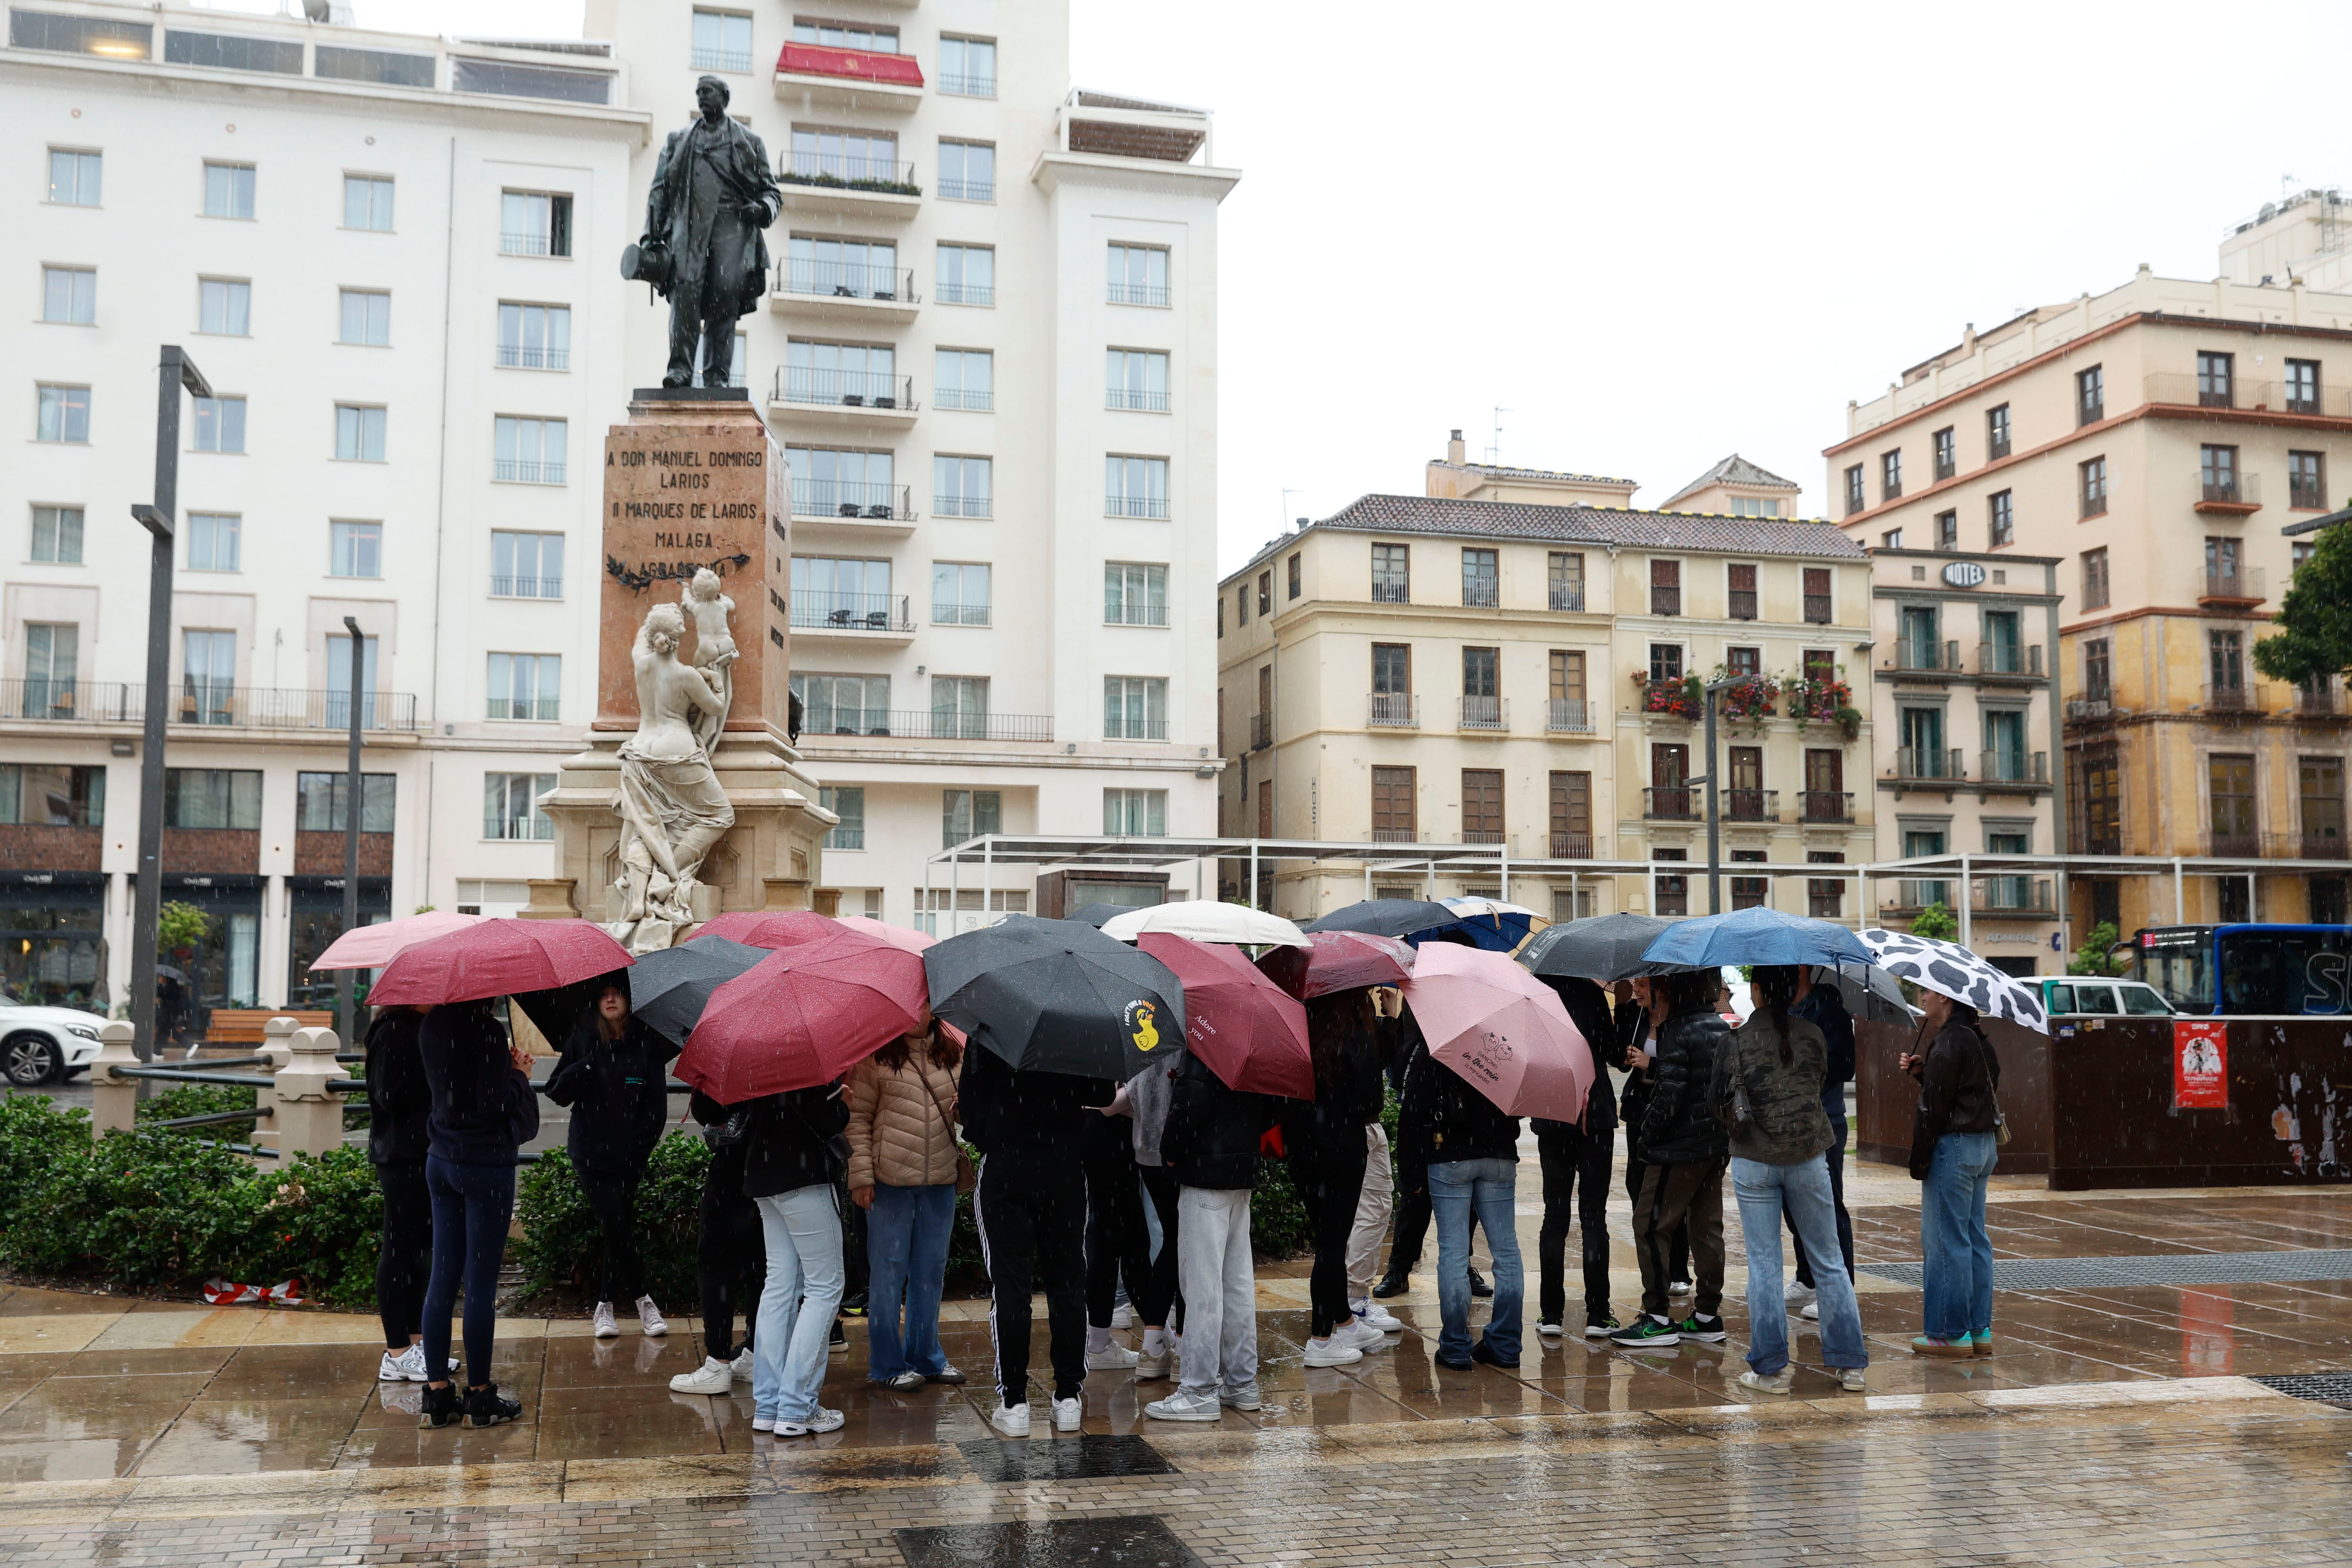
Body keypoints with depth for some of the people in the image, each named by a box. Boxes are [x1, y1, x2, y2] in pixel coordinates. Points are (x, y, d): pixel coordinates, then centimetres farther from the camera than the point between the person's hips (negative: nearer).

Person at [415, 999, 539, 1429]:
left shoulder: (432, 1026, 5)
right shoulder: (486, 1028, -19)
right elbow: (496, 1104, -21)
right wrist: (520, 1075, -3)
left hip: (440, 1162, 7)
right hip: (485, 1167, -7)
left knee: (443, 1279, 10)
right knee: (481, 1283, 1)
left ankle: (437, 1395, 15)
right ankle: (480, 1396, 9)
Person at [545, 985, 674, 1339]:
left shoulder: (647, 1043, 1)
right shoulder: (582, 1040, 2)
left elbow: (657, 1105, 3)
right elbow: (557, 1092, -2)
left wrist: (640, 1147, -6)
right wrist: (584, 1067, -18)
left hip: (628, 1159, 1)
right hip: (590, 1154, -1)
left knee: (616, 1230, 5)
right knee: (616, 1227, -8)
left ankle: (605, 1305, 17)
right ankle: (643, 1300, 5)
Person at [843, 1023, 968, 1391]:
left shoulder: (952, 1055, 10)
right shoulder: (876, 1057, -4)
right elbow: (858, 1117, -5)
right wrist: (860, 1175, -10)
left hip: (940, 1181, 5)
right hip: (889, 1179, -5)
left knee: (931, 1270, 13)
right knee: (889, 1270, 4)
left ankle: (926, 1357, 27)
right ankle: (888, 1364, 15)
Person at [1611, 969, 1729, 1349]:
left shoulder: (1679, 1032, -17)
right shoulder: (1724, 1029, 9)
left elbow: (1668, 1094, -20)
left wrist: (1648, 1134, -9)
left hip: (1681, 1147, -9)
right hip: (1717, 1146, 9)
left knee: (1650, 1226, -1)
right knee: (1708, 1228, 12)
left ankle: (1657, 1317, -1)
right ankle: (1708, 1315, 17)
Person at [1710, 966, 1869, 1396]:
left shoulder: (1736, 1042, -10)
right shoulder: (1812, 1036, -3)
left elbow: (1716, 1100, -6)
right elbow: (1821, 1081, 10)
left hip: (1754, 1163, -2)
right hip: (1808, 1159, 2)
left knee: (1764, 1265, 4)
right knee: (1828, 1261, 11)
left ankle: (1770, 1369, 7)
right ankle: (1849, 1365, 14)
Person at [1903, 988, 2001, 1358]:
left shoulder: (1950, 1042, -16)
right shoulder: (1978, 1038, 14)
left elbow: (1935, 1106, -17)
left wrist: (1919, 1159, -12)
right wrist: (1921, 1071, 8)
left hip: (1954, 1146, -10)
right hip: (1984, 1144, 10)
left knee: (1946, 1241, -3)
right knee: (1975, 1239, 13)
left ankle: (1950, 1333, 1)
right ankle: (1979, 1330, 16)